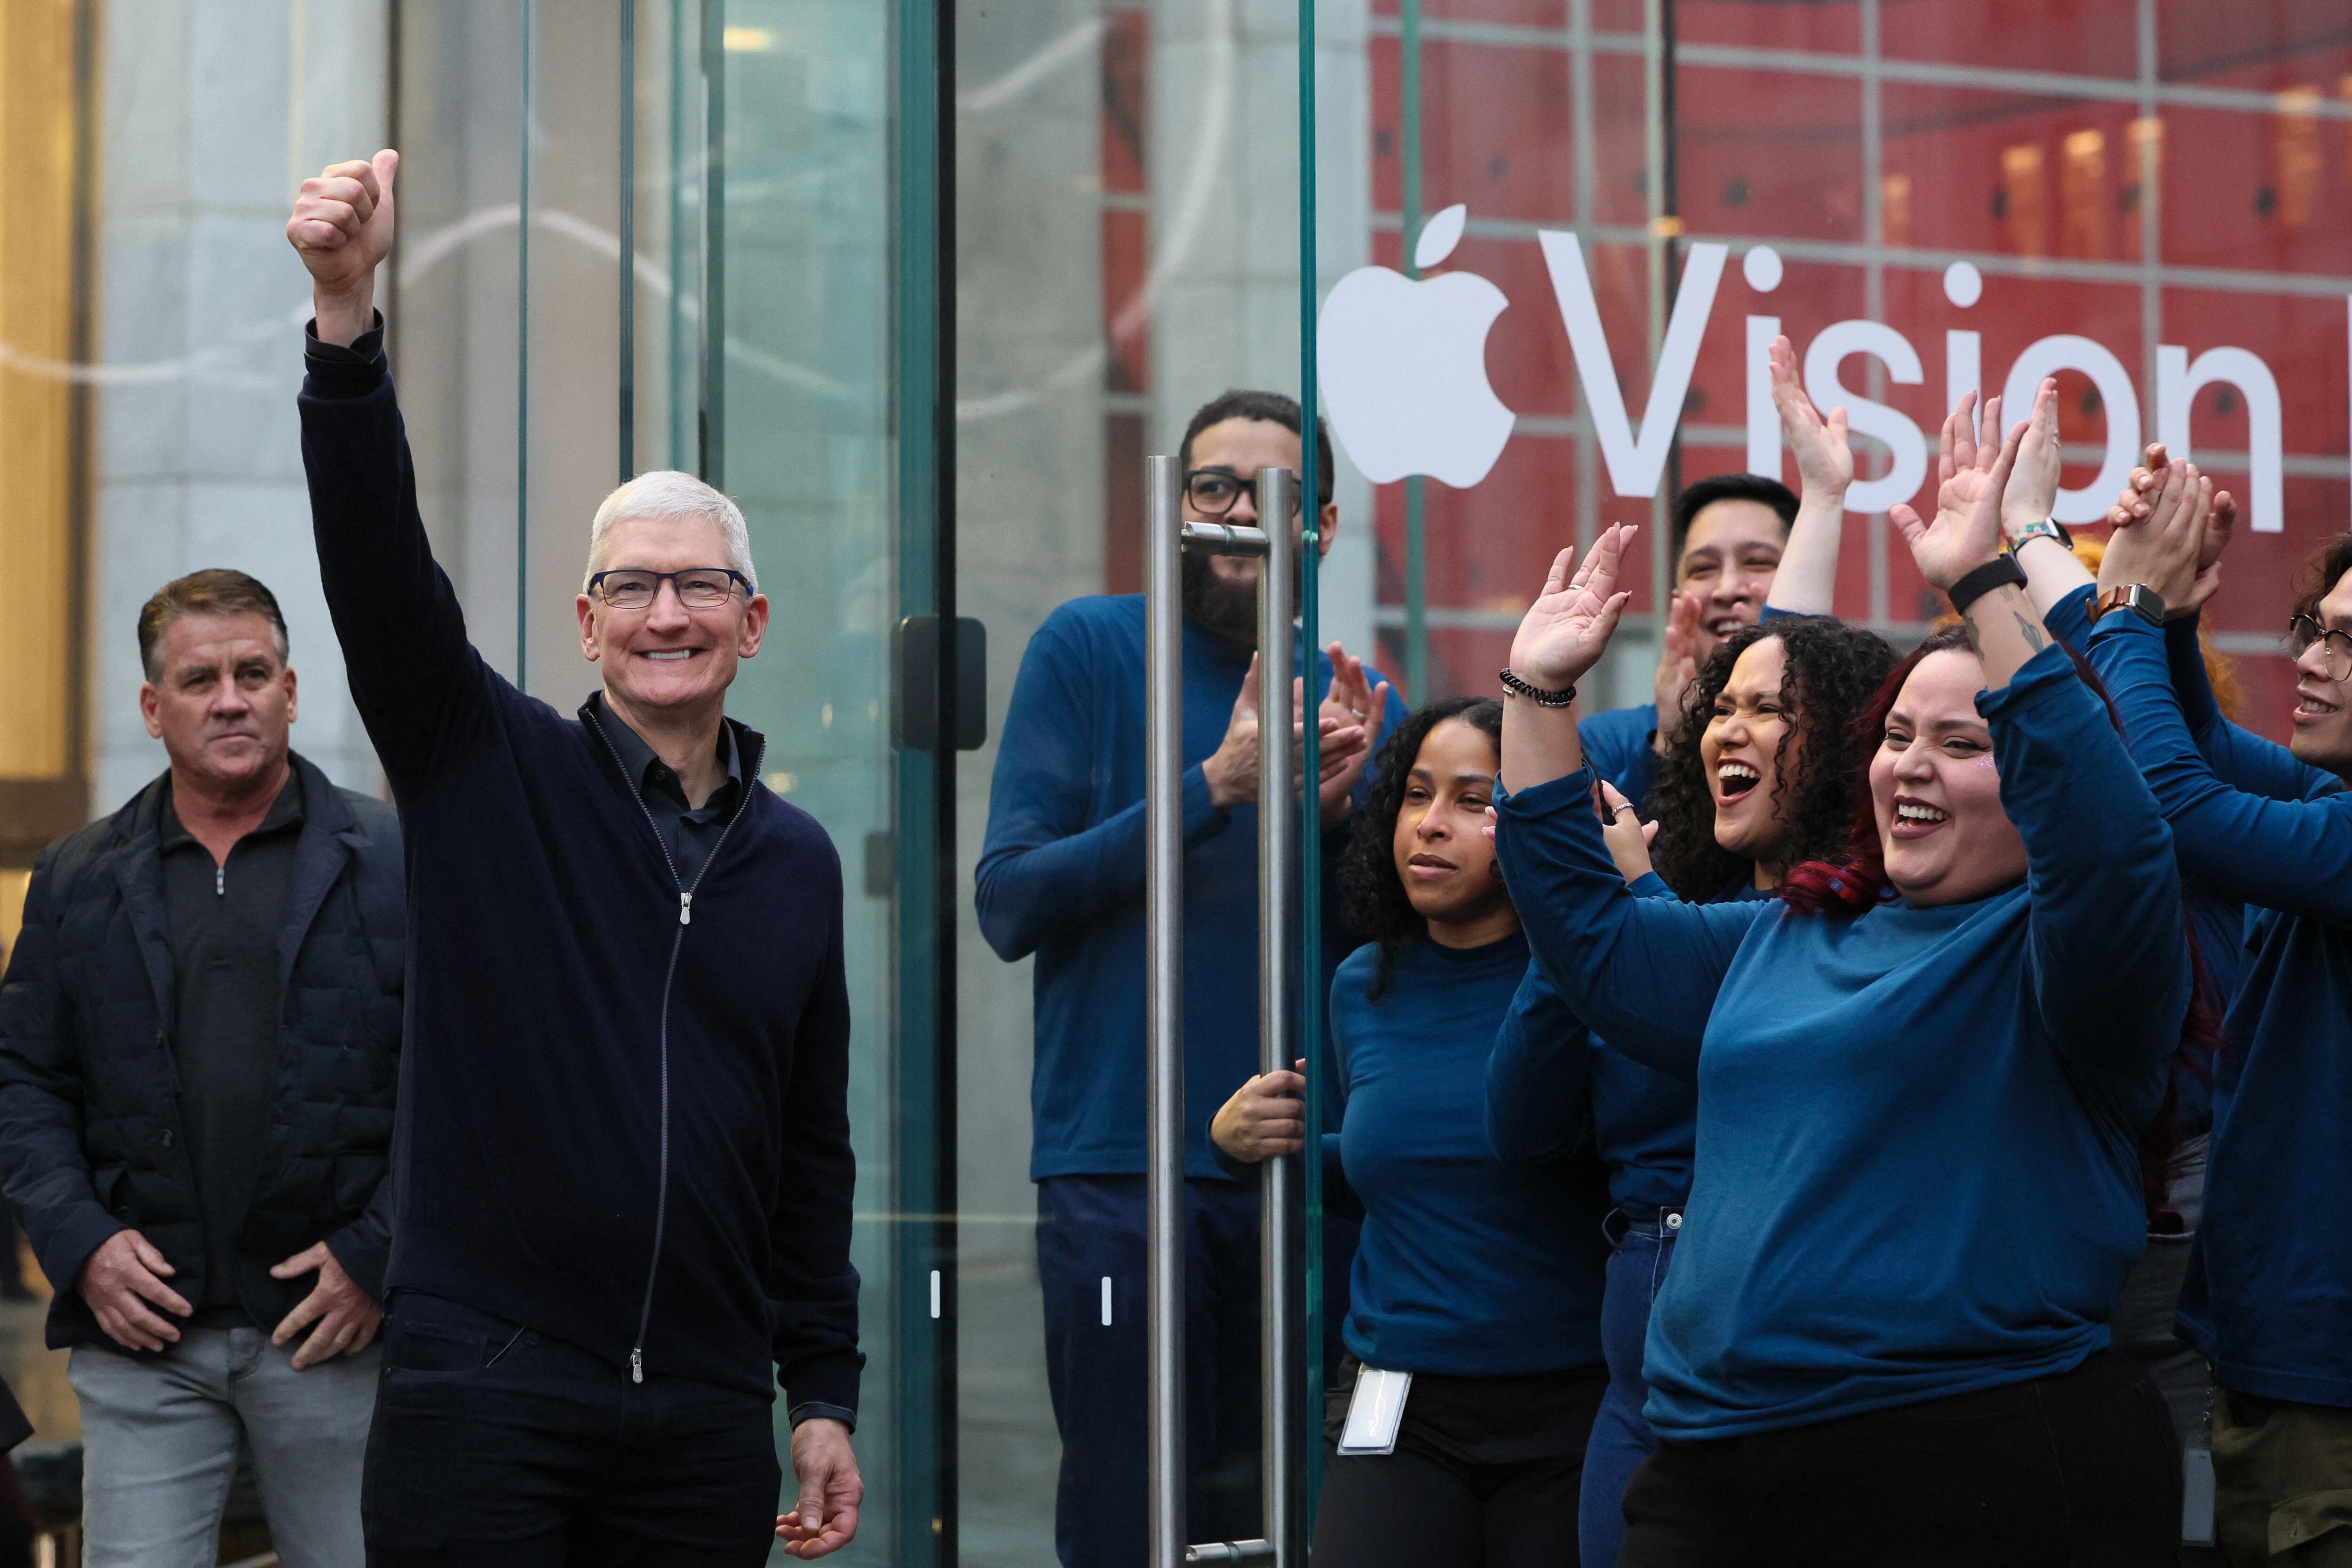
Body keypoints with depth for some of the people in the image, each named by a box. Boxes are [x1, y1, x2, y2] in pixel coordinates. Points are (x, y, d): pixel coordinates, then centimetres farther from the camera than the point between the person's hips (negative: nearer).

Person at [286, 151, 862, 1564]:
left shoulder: (797, 863, 13)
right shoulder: (492, 771, 2)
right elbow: (381, 566, -14)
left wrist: (825, 1396, 12)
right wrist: (349, 313, -28)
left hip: (704, 1421, 4)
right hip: (484, 1393, -3)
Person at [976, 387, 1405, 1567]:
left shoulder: (1360, 703, 12)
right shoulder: (1089, 649, 2)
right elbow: (1009, 903, -7)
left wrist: (1338, 814, -8)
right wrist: (1213, 787, -13)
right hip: (1120, 1170, -4)